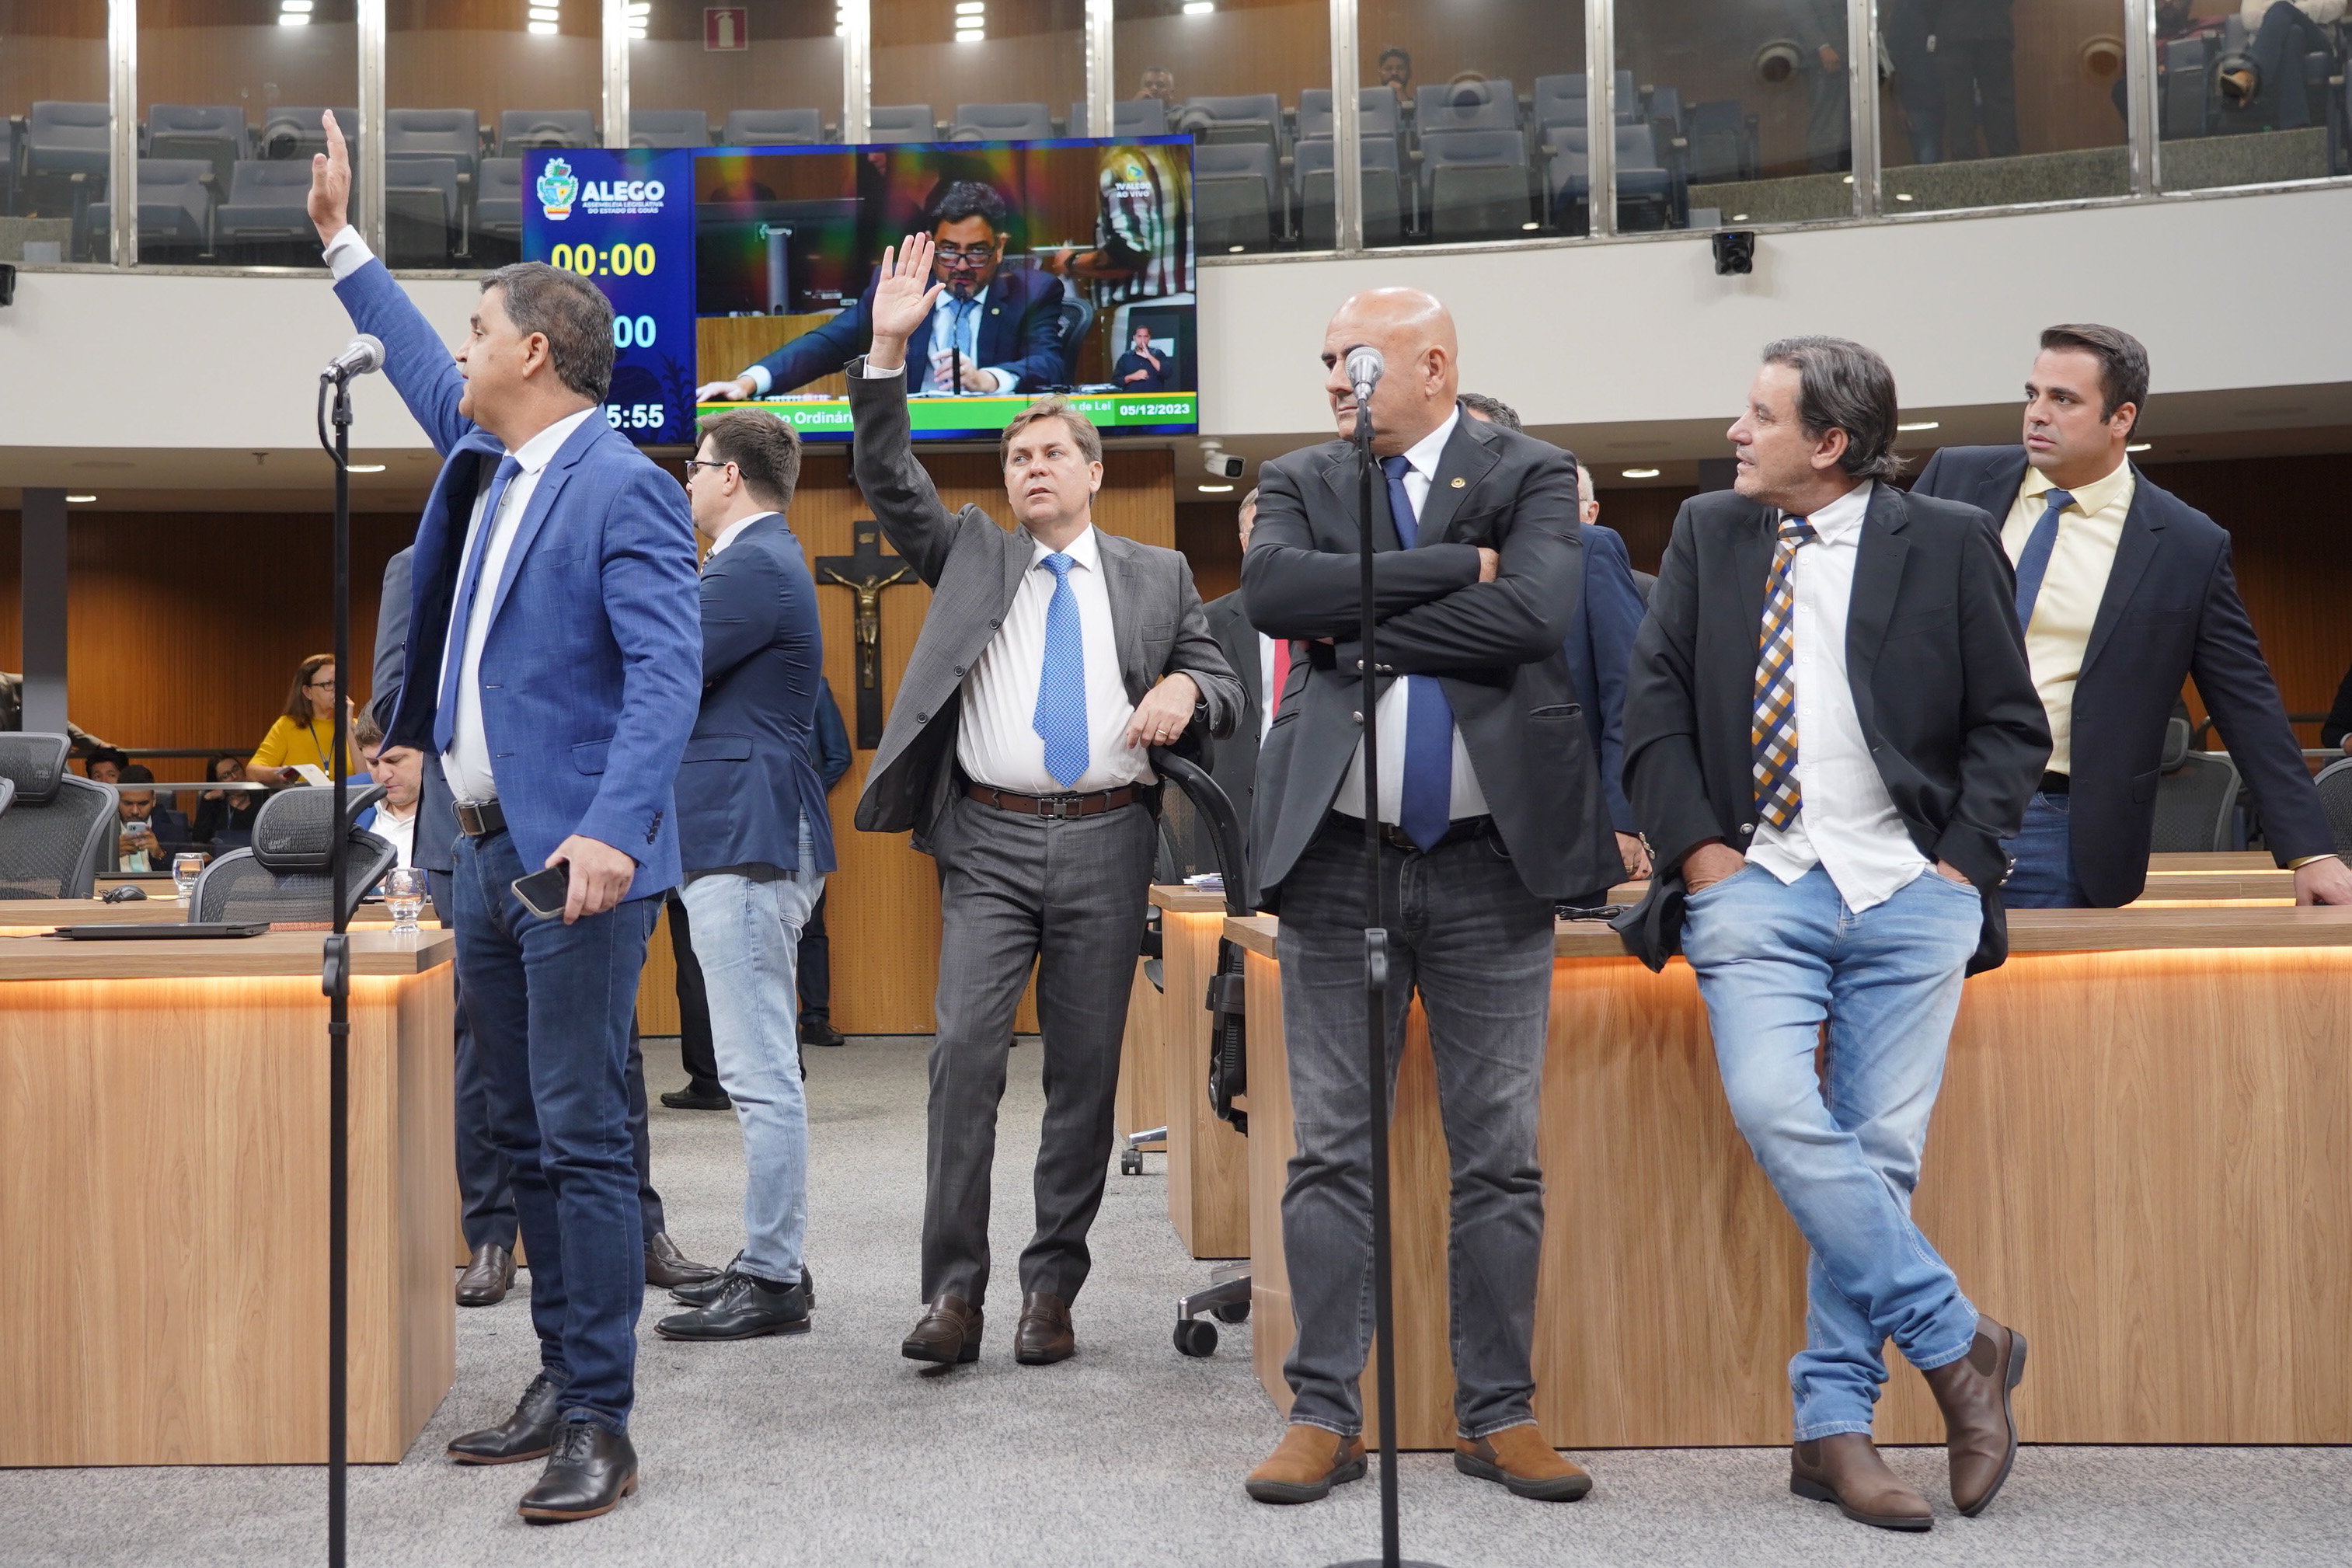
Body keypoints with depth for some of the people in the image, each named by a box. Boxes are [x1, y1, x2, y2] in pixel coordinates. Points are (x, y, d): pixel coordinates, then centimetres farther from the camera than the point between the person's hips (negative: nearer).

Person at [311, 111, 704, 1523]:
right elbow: (419, 367, 34)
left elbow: (666, 672, -21)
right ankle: (561, 1382, 24)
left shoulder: (624, 487, -13)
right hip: (486, 850, 9)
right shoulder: (483, 455, 13)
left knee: (583, 1141, -5)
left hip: (578, 859, -9)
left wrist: (611, 832, -33)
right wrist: (342, 236, 38)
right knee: (525, 1137, 14)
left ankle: (602, 1426, 3)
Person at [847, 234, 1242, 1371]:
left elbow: (1224, 689, 14)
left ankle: (1053, 1287, 13)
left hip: (1106, 845, 1)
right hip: (990, 841, 0)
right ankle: (954, 1290, -7)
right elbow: (889, 483, 3)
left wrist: (1185, 690, -10)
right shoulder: (971, 553, 15)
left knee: (1086, 1069, 3)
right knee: (963, 1048, -12)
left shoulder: (1158, 576, 14)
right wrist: (887, 352, -7)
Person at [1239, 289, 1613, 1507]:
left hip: (1490, 857, -1)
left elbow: (1535, 615, -14)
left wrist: (1356, 623, -9)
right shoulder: (1300, 481, 11)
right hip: (1340, 856, 2)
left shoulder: (1532, 475, 5)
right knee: (1331, 1148, 4)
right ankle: (1324, 1413, 14)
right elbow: (1270, 590, -10)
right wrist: (1455, 566, -12)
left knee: (1499, 1154, 5)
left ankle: (1497, 1415, 17)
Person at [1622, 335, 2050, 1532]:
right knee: (1774, 1109, -20)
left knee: (1880, 1146, -3)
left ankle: (1833, 1424, 7)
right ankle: (1956, 1343, -5)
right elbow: (1654, 702, 9)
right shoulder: (1706, 533, 12)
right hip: (1757, 882, 1)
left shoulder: (1949, 544, 5)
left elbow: (2011, 723, 8)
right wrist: (1695, 846, -1)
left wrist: (1965, 859, -3)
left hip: (1908, 892, -1)